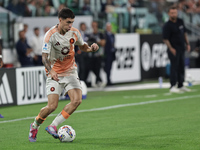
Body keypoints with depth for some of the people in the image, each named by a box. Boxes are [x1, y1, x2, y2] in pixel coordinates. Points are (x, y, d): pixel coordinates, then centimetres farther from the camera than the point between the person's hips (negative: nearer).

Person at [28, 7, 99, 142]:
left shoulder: (74, 32, -2)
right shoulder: (50, 35, -15)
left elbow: (83, 46, 16)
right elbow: (45, 56, -19)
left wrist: (91, 48, -7)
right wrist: (50, 71, -37)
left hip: (70, 71, 4)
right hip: (55, 74, -4)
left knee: (77, 100, -17)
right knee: (52, 106, -13)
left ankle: (53, 126, -8)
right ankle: (34, 126, 16)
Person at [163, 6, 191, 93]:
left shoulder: (180, 22, 7)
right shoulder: (167, 25, -14)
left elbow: (184, 33, 18)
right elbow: (165, 39, -14)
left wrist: (187, 44, 14)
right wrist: (171, 48, -21)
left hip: (181, 48, 7)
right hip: (173, 49, -7)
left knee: (181, 67, 12)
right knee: (174, 67, -7)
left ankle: (180, 85, 21)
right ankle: (172, 86, -3)